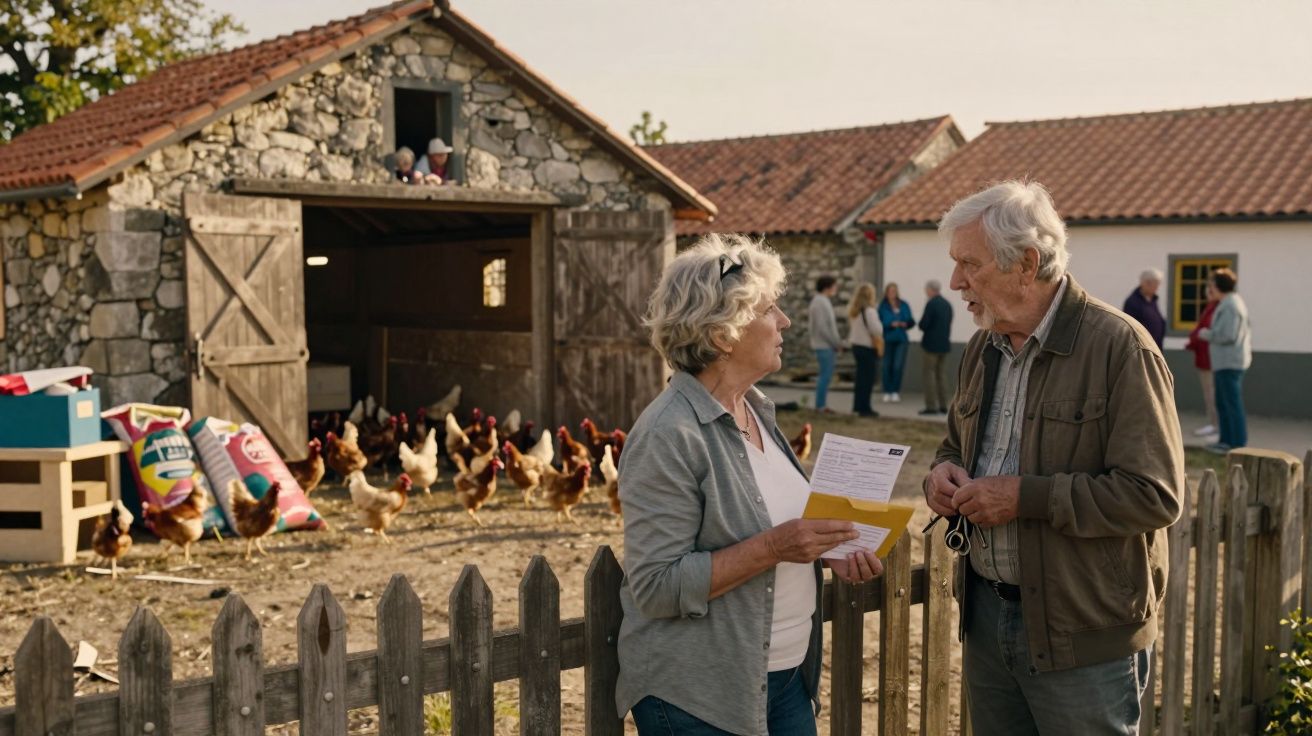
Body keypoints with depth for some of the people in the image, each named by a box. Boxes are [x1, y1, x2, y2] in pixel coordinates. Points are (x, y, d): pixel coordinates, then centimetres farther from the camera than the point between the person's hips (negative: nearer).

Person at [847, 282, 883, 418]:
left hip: (856, 346, 8)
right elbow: (876, 330, -18)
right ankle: (864, 408, -2)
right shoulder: (869, 311, -17)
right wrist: (879, 345, -4)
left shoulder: (853, 311, 9)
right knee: (868, 378, -3)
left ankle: (858, 406, 20)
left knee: (861, 377, 15)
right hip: (868, 348, -8)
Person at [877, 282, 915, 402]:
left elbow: (911, 321, 8)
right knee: (887, 366, 1)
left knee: (898, 366, -7)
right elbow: (880, 323, -5)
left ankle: (896, 392, 0)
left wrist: (906, 324, -13)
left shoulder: (904, 306, 6)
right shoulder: (883, 306, 0)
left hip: (901, 340, 1)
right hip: (887, 339, -1)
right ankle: (887, 392, 8)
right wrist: (891, 324, -20)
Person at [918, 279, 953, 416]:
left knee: (928, 374, -3)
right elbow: (948, 325, 14)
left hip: (931, 344, -7)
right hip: (944, 344, 7)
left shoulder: (931, 304, -14)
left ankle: (931, 406, -7)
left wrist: (921, 320, 3)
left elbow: (923, 325, -16)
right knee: (941, 375, 10)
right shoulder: (947, 304, 10)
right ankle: (943, 406, 10)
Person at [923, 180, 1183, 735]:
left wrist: (1025, 496, -22)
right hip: (986, 611, 7)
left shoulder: (1119, 346, -15)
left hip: (1084, 635, -7)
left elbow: (1155, 495, -20)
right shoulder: (983, 348, 8)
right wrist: (943, 471, -2)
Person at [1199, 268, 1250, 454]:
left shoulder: (1229, 306, -17)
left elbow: (1227, 335, -22)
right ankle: (1227, 440, 23)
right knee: (1223, 403, 16)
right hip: (1225, 361, 11)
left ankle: (1238, 444, -3)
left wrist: (1205, 334, -9)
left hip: (1229, 363, -11)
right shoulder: (1234, 302, 16)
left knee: (1233, 404, -6)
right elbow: (1246, 331, 20)